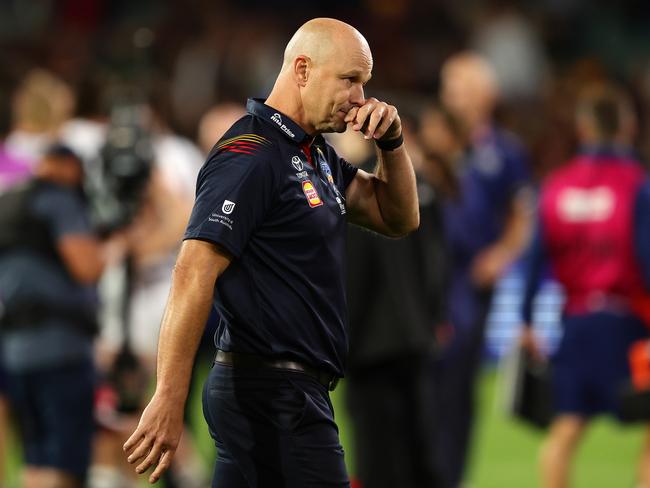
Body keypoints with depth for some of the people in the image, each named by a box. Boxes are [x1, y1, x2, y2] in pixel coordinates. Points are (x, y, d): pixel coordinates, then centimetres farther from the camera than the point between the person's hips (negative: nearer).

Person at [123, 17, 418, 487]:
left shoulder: (316, 154, 15)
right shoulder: (251, 156, -15)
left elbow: (398, 218, 23)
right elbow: (194, 275, -23)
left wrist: (391, 142, 4)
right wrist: (169, 401, -29)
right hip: (273, 395, -10)